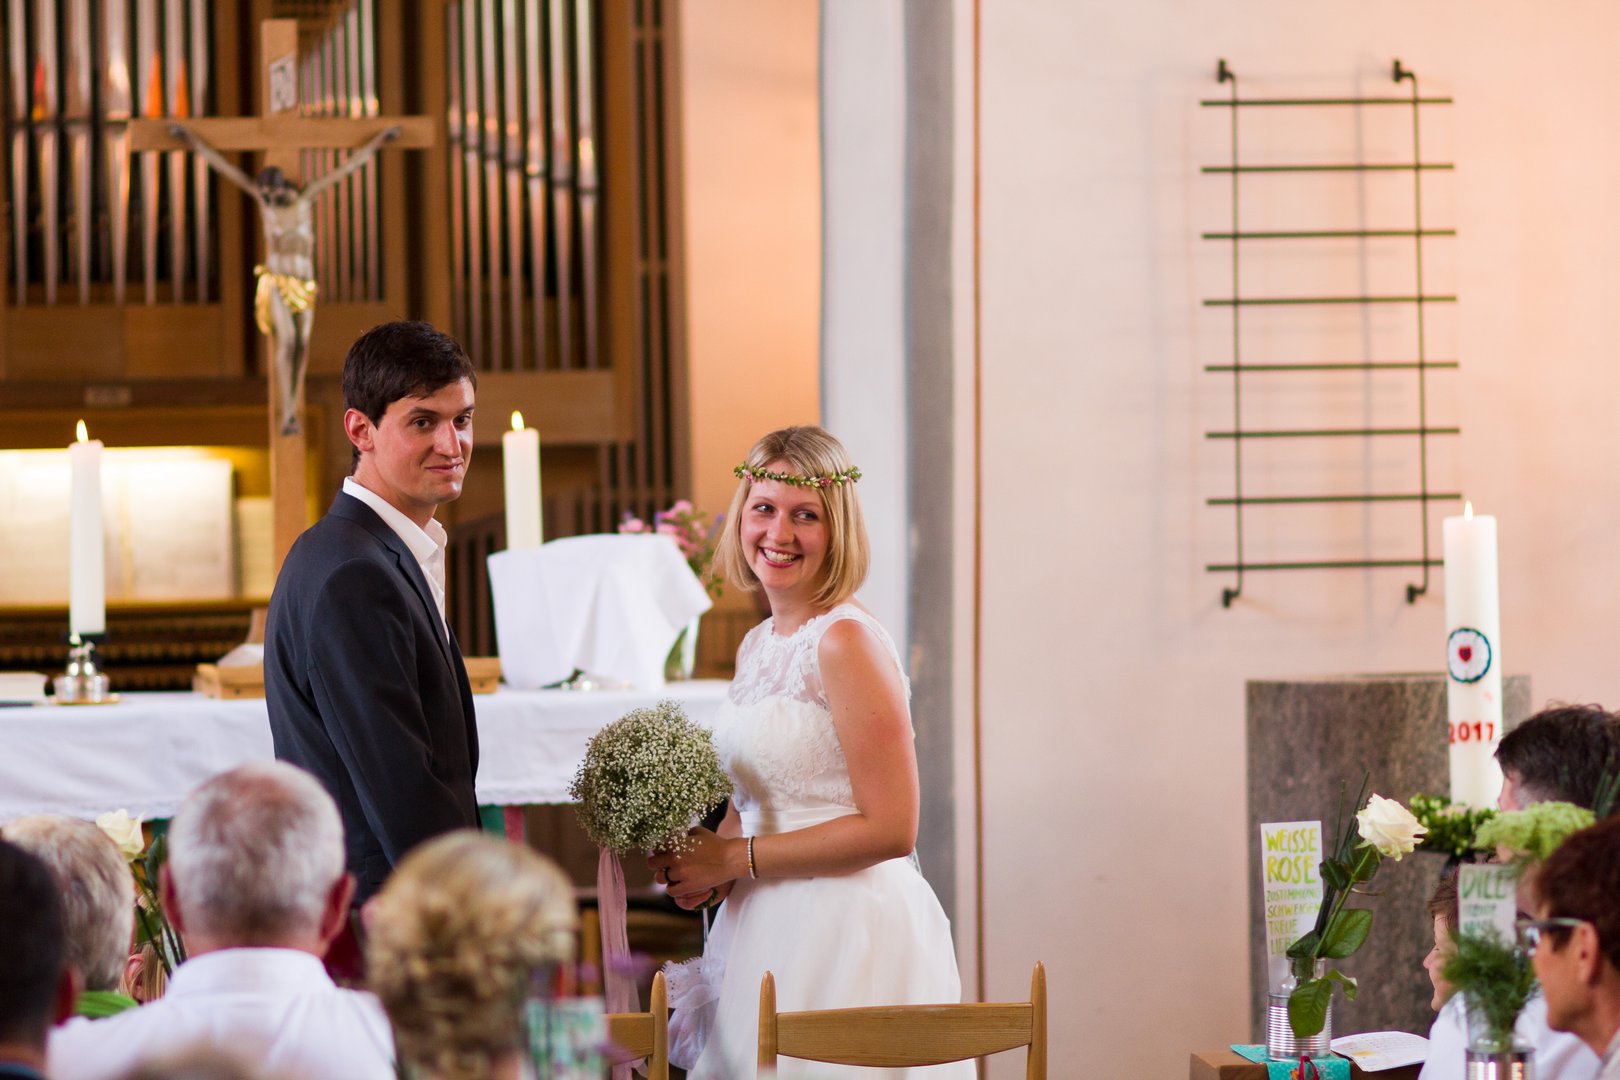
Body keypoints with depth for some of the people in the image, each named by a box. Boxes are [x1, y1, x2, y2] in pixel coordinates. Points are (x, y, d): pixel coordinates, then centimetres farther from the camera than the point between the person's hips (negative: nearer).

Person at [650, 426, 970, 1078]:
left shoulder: (848, 642, -14)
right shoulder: (758, 645, 12)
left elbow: (891, 828, -17)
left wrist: (734, 859, -12)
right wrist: (703, 864, 1)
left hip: (846, 937, -8)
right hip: (765, 929, 8)